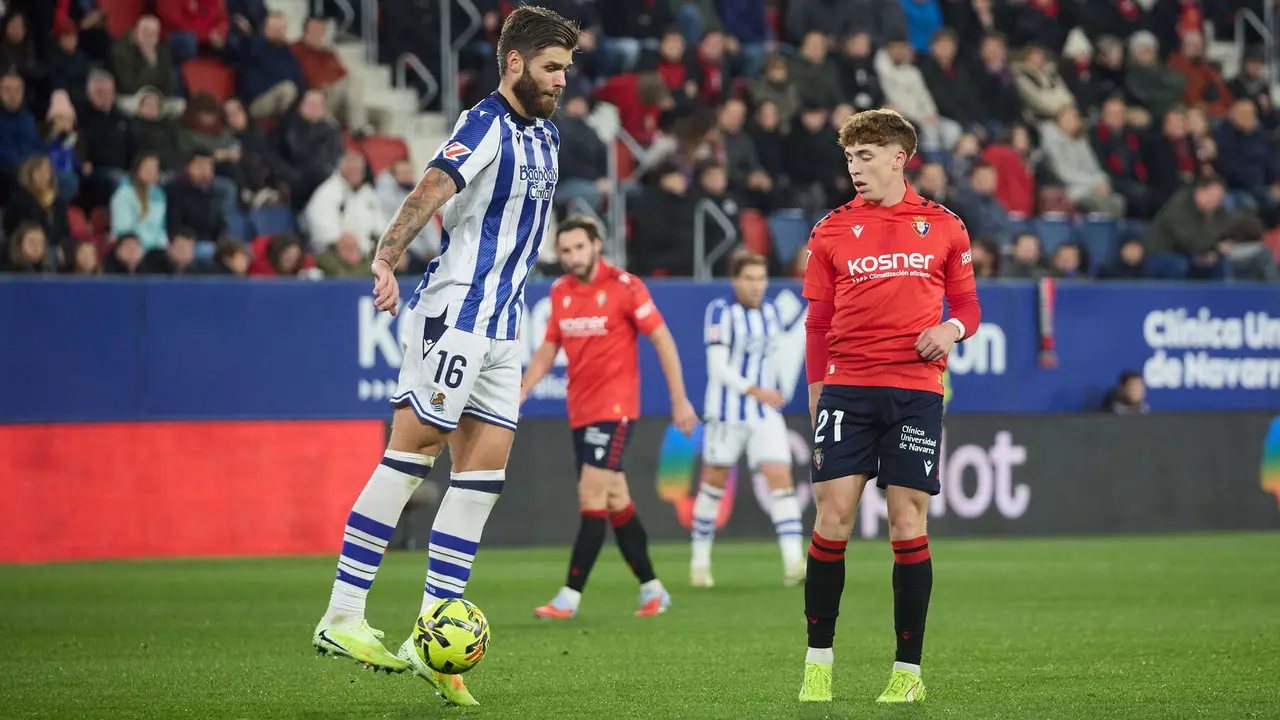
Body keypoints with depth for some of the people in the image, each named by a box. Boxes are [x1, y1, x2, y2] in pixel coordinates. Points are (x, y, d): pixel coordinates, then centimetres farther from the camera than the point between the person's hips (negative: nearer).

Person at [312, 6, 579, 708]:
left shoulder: (544, 135, 16)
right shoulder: (485, 126, -13)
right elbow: (430, 190, -28)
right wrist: (385, 259, -40)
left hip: (499, 327, 9)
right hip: (453, 313, -9)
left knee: (483, 472, 4)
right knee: (412, 451, -9)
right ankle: (341, 617, -5)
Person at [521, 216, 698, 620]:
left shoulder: (624, 286, -10)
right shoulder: (560, 292, 8)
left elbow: (662, 339, -7)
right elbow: (548, 350, 15)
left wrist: (679, 399, -8)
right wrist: (520, 391, 2)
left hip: (614, 408, -7)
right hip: (580, 412, 7)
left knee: (592, 494, -13)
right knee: (615, 500, 10)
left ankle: (570, 597, -15)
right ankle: (652, 590, 19)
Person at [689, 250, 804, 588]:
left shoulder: (769, 312, 8)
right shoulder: (721, 311, -10)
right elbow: (718, 367, -17)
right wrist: (755, 391, -26)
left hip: (766, 415, 4)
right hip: (727, 414, -4)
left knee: (781, 478, -10)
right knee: (714, 482, 7)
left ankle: (794, 563, -17)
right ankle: (700, 561, 21)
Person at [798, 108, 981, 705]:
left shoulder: (942, 227, 8)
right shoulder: (832, 231, 9)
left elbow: (967, 304, 13)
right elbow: (818, 324, 11)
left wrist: (951, 329, -9)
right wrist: (815, 397, 5)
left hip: (916, 389, -1)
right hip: (847, 387, 1)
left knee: (908, 522, -3)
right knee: (833, 515, -7)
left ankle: (908, 671, 4)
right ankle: (818, 662, 2)